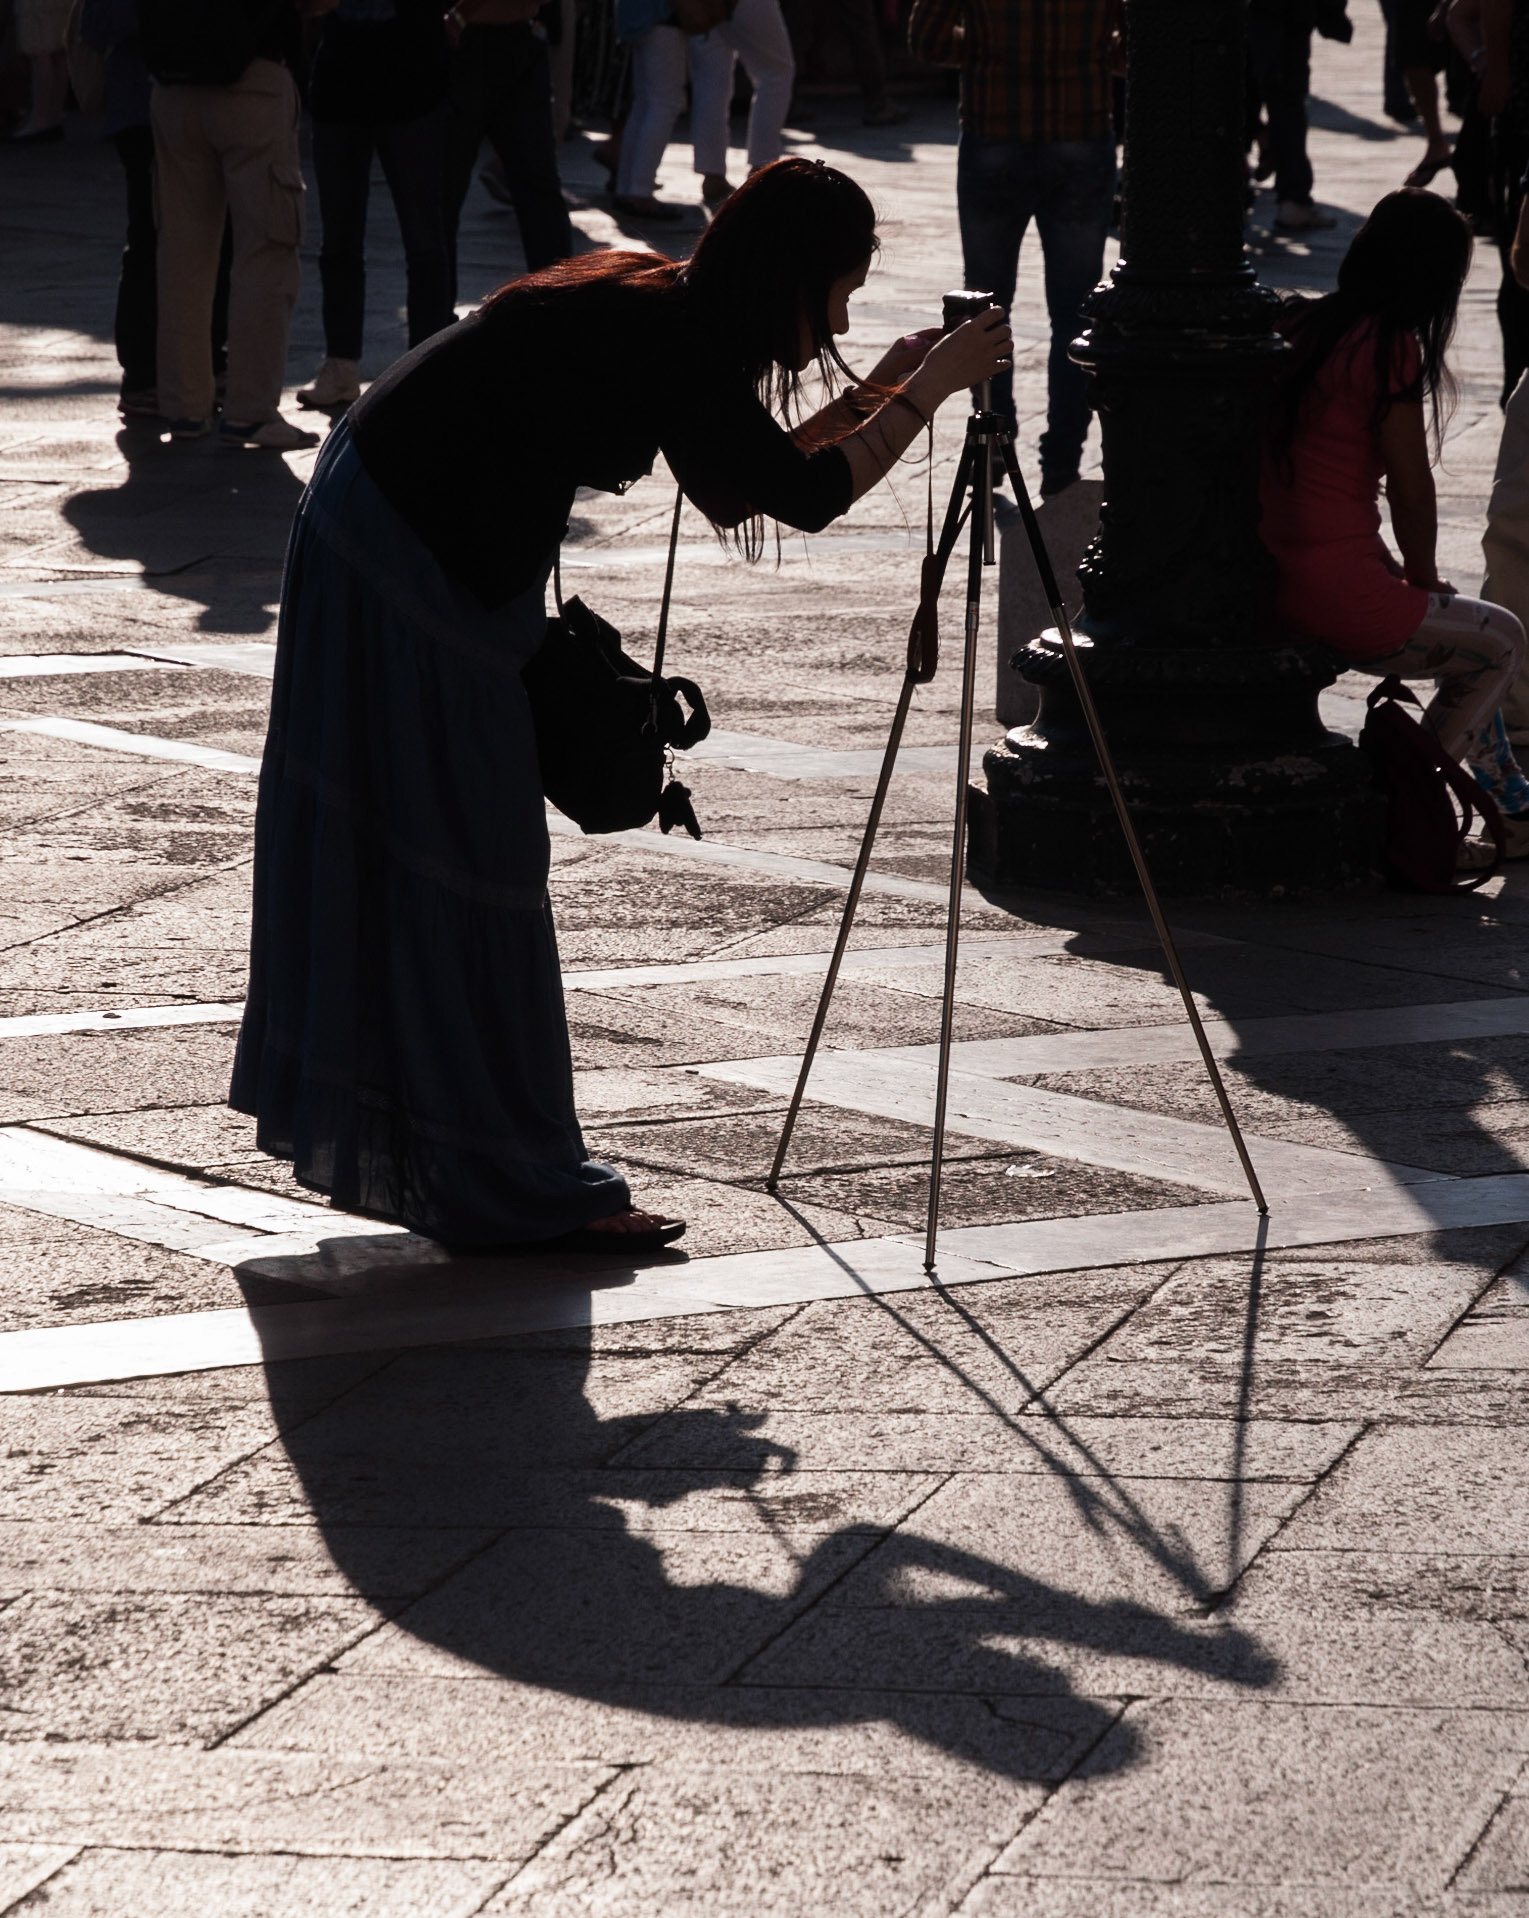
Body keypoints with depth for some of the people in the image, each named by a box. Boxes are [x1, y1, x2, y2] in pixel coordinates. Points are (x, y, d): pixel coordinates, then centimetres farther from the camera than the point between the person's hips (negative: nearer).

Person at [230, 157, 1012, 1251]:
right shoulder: (663, 337, -20)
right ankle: (515, 1189, 2)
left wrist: (872, 398, 13)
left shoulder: (659, 308, 7)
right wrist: (932, 388, -12)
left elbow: (736, 483, 17)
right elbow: (809, 497, -21)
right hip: (411, 574, -9)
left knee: (392, 854, 15)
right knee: (462, 868, -4)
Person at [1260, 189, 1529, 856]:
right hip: (1338, 596, -9)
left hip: (1272, 585, 9)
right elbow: (1410, 489, -11)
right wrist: (1421, 579, 8)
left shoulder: (1298, 325, 10)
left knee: (1460, 624, 30)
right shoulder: (1390, 346, -14)